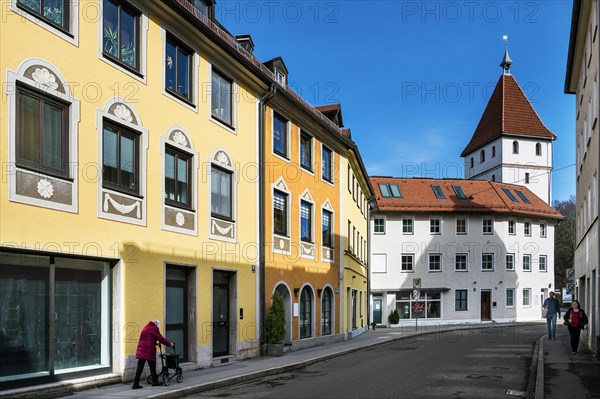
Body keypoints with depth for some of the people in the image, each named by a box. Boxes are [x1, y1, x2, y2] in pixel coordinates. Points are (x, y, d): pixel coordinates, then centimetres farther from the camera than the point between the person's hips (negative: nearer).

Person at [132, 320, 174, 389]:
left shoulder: (145, 328, 20)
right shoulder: (154, 328, -5)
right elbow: (161, 338, -5)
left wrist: (154, 343, 35)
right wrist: (170, 344, 4)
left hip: (141, 350, 7)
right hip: (149, 351, -7)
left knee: (140, 368, 4)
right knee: (152, 367, 7)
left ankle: (136, 384, 0)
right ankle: (155, 381, 18)